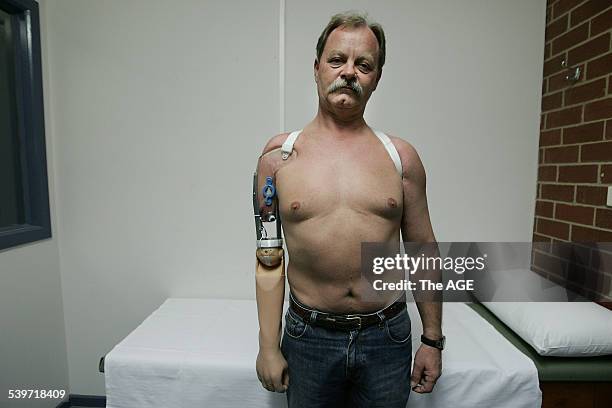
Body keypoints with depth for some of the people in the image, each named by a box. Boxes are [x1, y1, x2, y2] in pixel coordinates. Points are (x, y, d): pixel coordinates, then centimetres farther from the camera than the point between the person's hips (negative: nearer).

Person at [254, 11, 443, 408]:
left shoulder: (402, 156, -2)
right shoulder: (279, 154, -5)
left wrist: (433, 339, 5)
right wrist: (269, 344, -2)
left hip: (388, 336, 1)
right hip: (309, 336, 0)